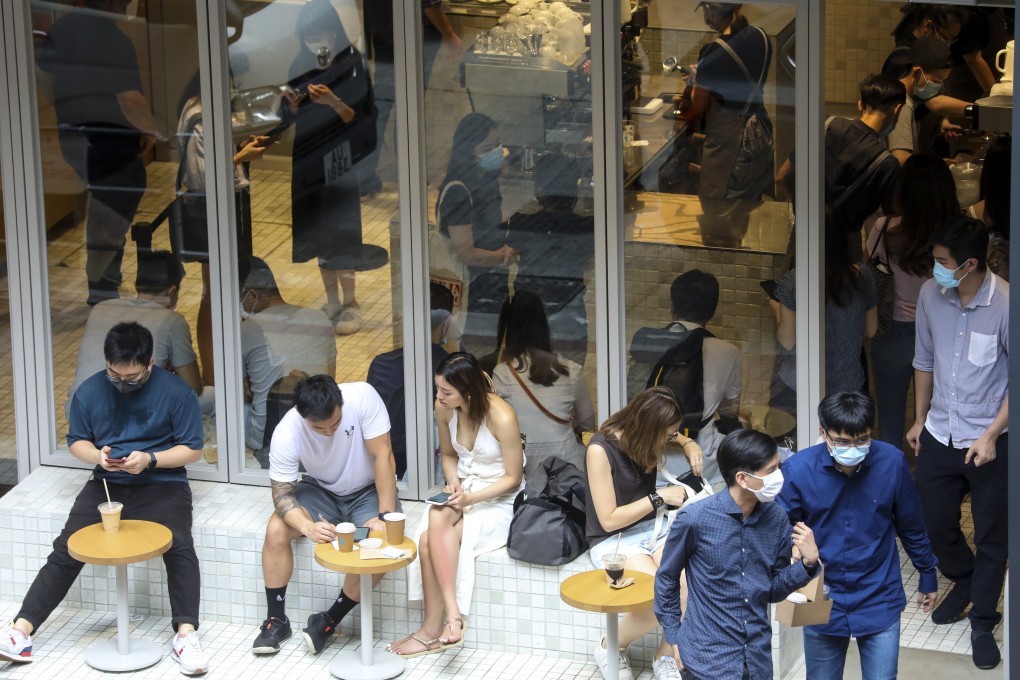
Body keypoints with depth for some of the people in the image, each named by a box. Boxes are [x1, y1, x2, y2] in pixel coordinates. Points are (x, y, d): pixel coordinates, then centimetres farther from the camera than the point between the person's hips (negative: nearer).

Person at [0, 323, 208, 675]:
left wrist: (149, 459, -19)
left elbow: (192, 449, -3)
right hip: (106, 483, 3)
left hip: (162, 484, -3)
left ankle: (186, 634, -31)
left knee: (180, 548, -30)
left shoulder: (175, 392, -8)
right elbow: (76, 441, 12)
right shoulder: (90, 391, 2)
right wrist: (96, 455, -11)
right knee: (65, 550, -15)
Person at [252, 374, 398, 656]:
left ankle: (330, 621, -9)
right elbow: (281, 493, -21)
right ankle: (276, 620, -5)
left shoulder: (363, 397, -31)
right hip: (321, 489, 1)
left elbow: (383, 455, -24)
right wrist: (308, 527, -41)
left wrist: (386, 516, -27)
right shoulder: (286, 434, -26)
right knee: (276, 530, -23)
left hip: (368, 490, -1)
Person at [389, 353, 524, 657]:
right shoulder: (444, 408, -5)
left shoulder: (501, 417, -22)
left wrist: (470, 499, -24)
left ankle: (432, 629, -28)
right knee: (427, 538, -27)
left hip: (499, 500, -5)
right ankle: (433, 630, -23)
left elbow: (513, 478, -13)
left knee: (439, 519, -32)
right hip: (463, 492, 6)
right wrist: (453, 483, -7)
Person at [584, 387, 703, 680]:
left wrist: (688, 444, 2)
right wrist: (659, 497, -14)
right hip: (614, 539, -6)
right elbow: (609, 520, -16)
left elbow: (678, 437, 26)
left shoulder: (644, 435, 0)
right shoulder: (601, 450, -18)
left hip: (654, 527, 6)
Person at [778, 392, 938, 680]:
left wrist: (928, 576, 15)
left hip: (879, 601, 0)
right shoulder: (797, 470, -18)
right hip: (823, 601, 0)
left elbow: (911, 526, 3)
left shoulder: (892, 462, -13)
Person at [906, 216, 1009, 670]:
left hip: (989, 441, -5)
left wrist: (991, 435, -18)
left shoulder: (1005, 304, -21)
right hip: (939, 435, 5)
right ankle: (965, 582, 44)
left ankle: (982, 624, 21)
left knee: (991, 537, 6)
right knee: (934, 522, 16)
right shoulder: (931, 295, -6)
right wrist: (920, 419, 14)